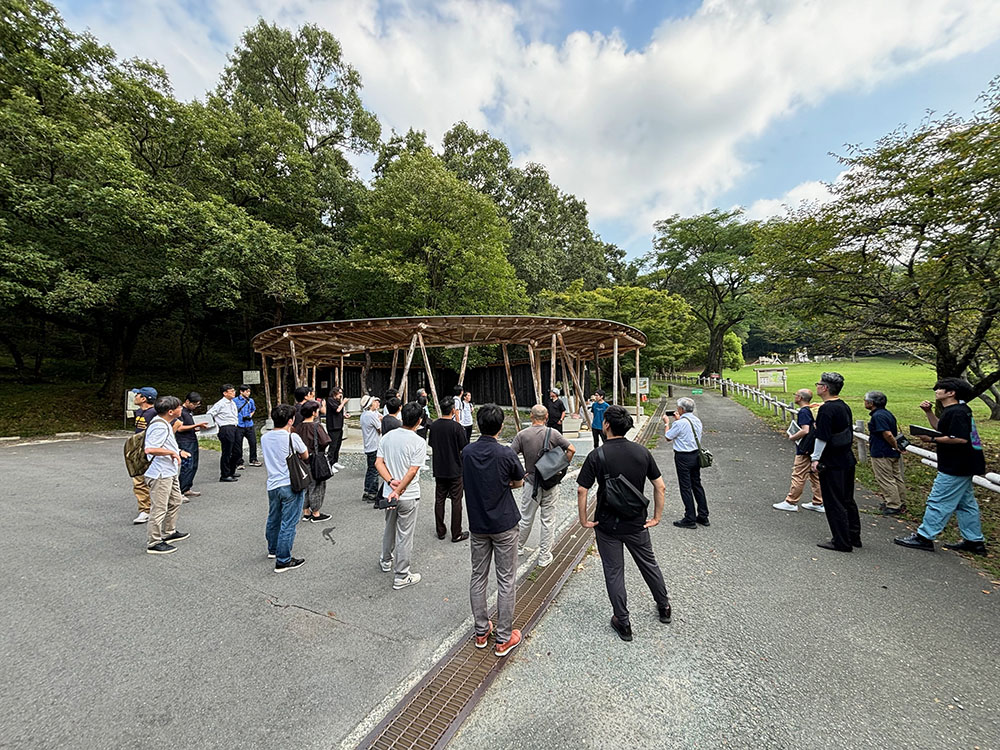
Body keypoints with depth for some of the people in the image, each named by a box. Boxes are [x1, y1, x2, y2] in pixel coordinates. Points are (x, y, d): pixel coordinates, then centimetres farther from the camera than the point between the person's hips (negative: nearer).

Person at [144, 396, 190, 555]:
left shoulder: (165, 424, 11)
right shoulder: (159, 426, -23)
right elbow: (150, 449, -33)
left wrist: (178, 452, 21)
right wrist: (172, 452, -24)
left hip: (169, 472, 11)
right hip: (160, 474, -11)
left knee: (175, 500, 23)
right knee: (159, 508, -1)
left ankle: (169, 533, 38)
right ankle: (153, 543, 11)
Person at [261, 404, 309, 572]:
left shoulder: (264, 437, 3)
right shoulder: (292, 437, -15)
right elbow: (305, 456, -1)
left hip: (272, 485, 7)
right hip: (291, 485, -7)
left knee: (273, 520, 24)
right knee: (288, 524, 1)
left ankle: (272, 550, 44)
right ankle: (283, 561, 7)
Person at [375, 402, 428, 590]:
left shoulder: (387, 437, -1)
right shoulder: (419, 442, -18)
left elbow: (378, 463, -5)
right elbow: (412, 471, -22)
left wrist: (391, 481, -13)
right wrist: (398, 491, -18)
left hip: (388, 493, 6)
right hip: (408, 496, -5)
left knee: (389, 529, 26)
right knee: (405, 535, 7)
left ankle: (386, 561, 47)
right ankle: (401, 576, 18)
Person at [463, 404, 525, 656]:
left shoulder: (467, 452, -6)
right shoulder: (506, 453, -19)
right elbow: (519, 482, -3)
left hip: (477, 524, 4)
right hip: (504, 524, -4)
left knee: (478, 577, 17)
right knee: (506, 581, 9)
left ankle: (481, 631, 30)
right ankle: (503, 638, 19)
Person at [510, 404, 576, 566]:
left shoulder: (522, 435, -8)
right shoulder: (553, 433, -8)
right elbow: (571, 449, -9)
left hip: (530, 482, 1)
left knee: (526, 519, 18)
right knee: (548, 520, 12)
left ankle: (518, 547, 36)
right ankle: (544, 556, 21)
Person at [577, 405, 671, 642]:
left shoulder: (597, 456, -17)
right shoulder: (642, 452, -6)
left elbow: (582, 491, -19)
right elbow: (660, 487, -3)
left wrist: (584, 520, -7)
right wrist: (657, 517, 6)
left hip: (607, 525, -3)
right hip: (637, 523, 4)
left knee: (614, 572, 12)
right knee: (649, 564, 24)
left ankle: (623, 622, 23)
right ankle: (664, 607, 43)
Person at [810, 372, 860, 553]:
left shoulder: (827, 409, -21)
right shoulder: (844, 406, 8)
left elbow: (822, 437, -22)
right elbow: (850, 433, 17)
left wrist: (815, 458, -14)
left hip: (832, 463, -9)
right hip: (847, 460, 9)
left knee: (834, 503, 1)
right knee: (848, 500, 19)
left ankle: (842, 542, 9)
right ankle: (854, 537, 30)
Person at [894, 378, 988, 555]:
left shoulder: (956, 412, -20)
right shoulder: (954, 410, 12)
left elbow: (961, 439, -28)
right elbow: (941, 429, 22)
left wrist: (932, 439, -22)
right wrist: (929, 412, 11)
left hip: (955, 468, -11)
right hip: (962, 466, 11)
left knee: (938, 502, -5)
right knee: (966, 503, 17)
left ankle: (924, 537, 1)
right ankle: (974, 542, 26)